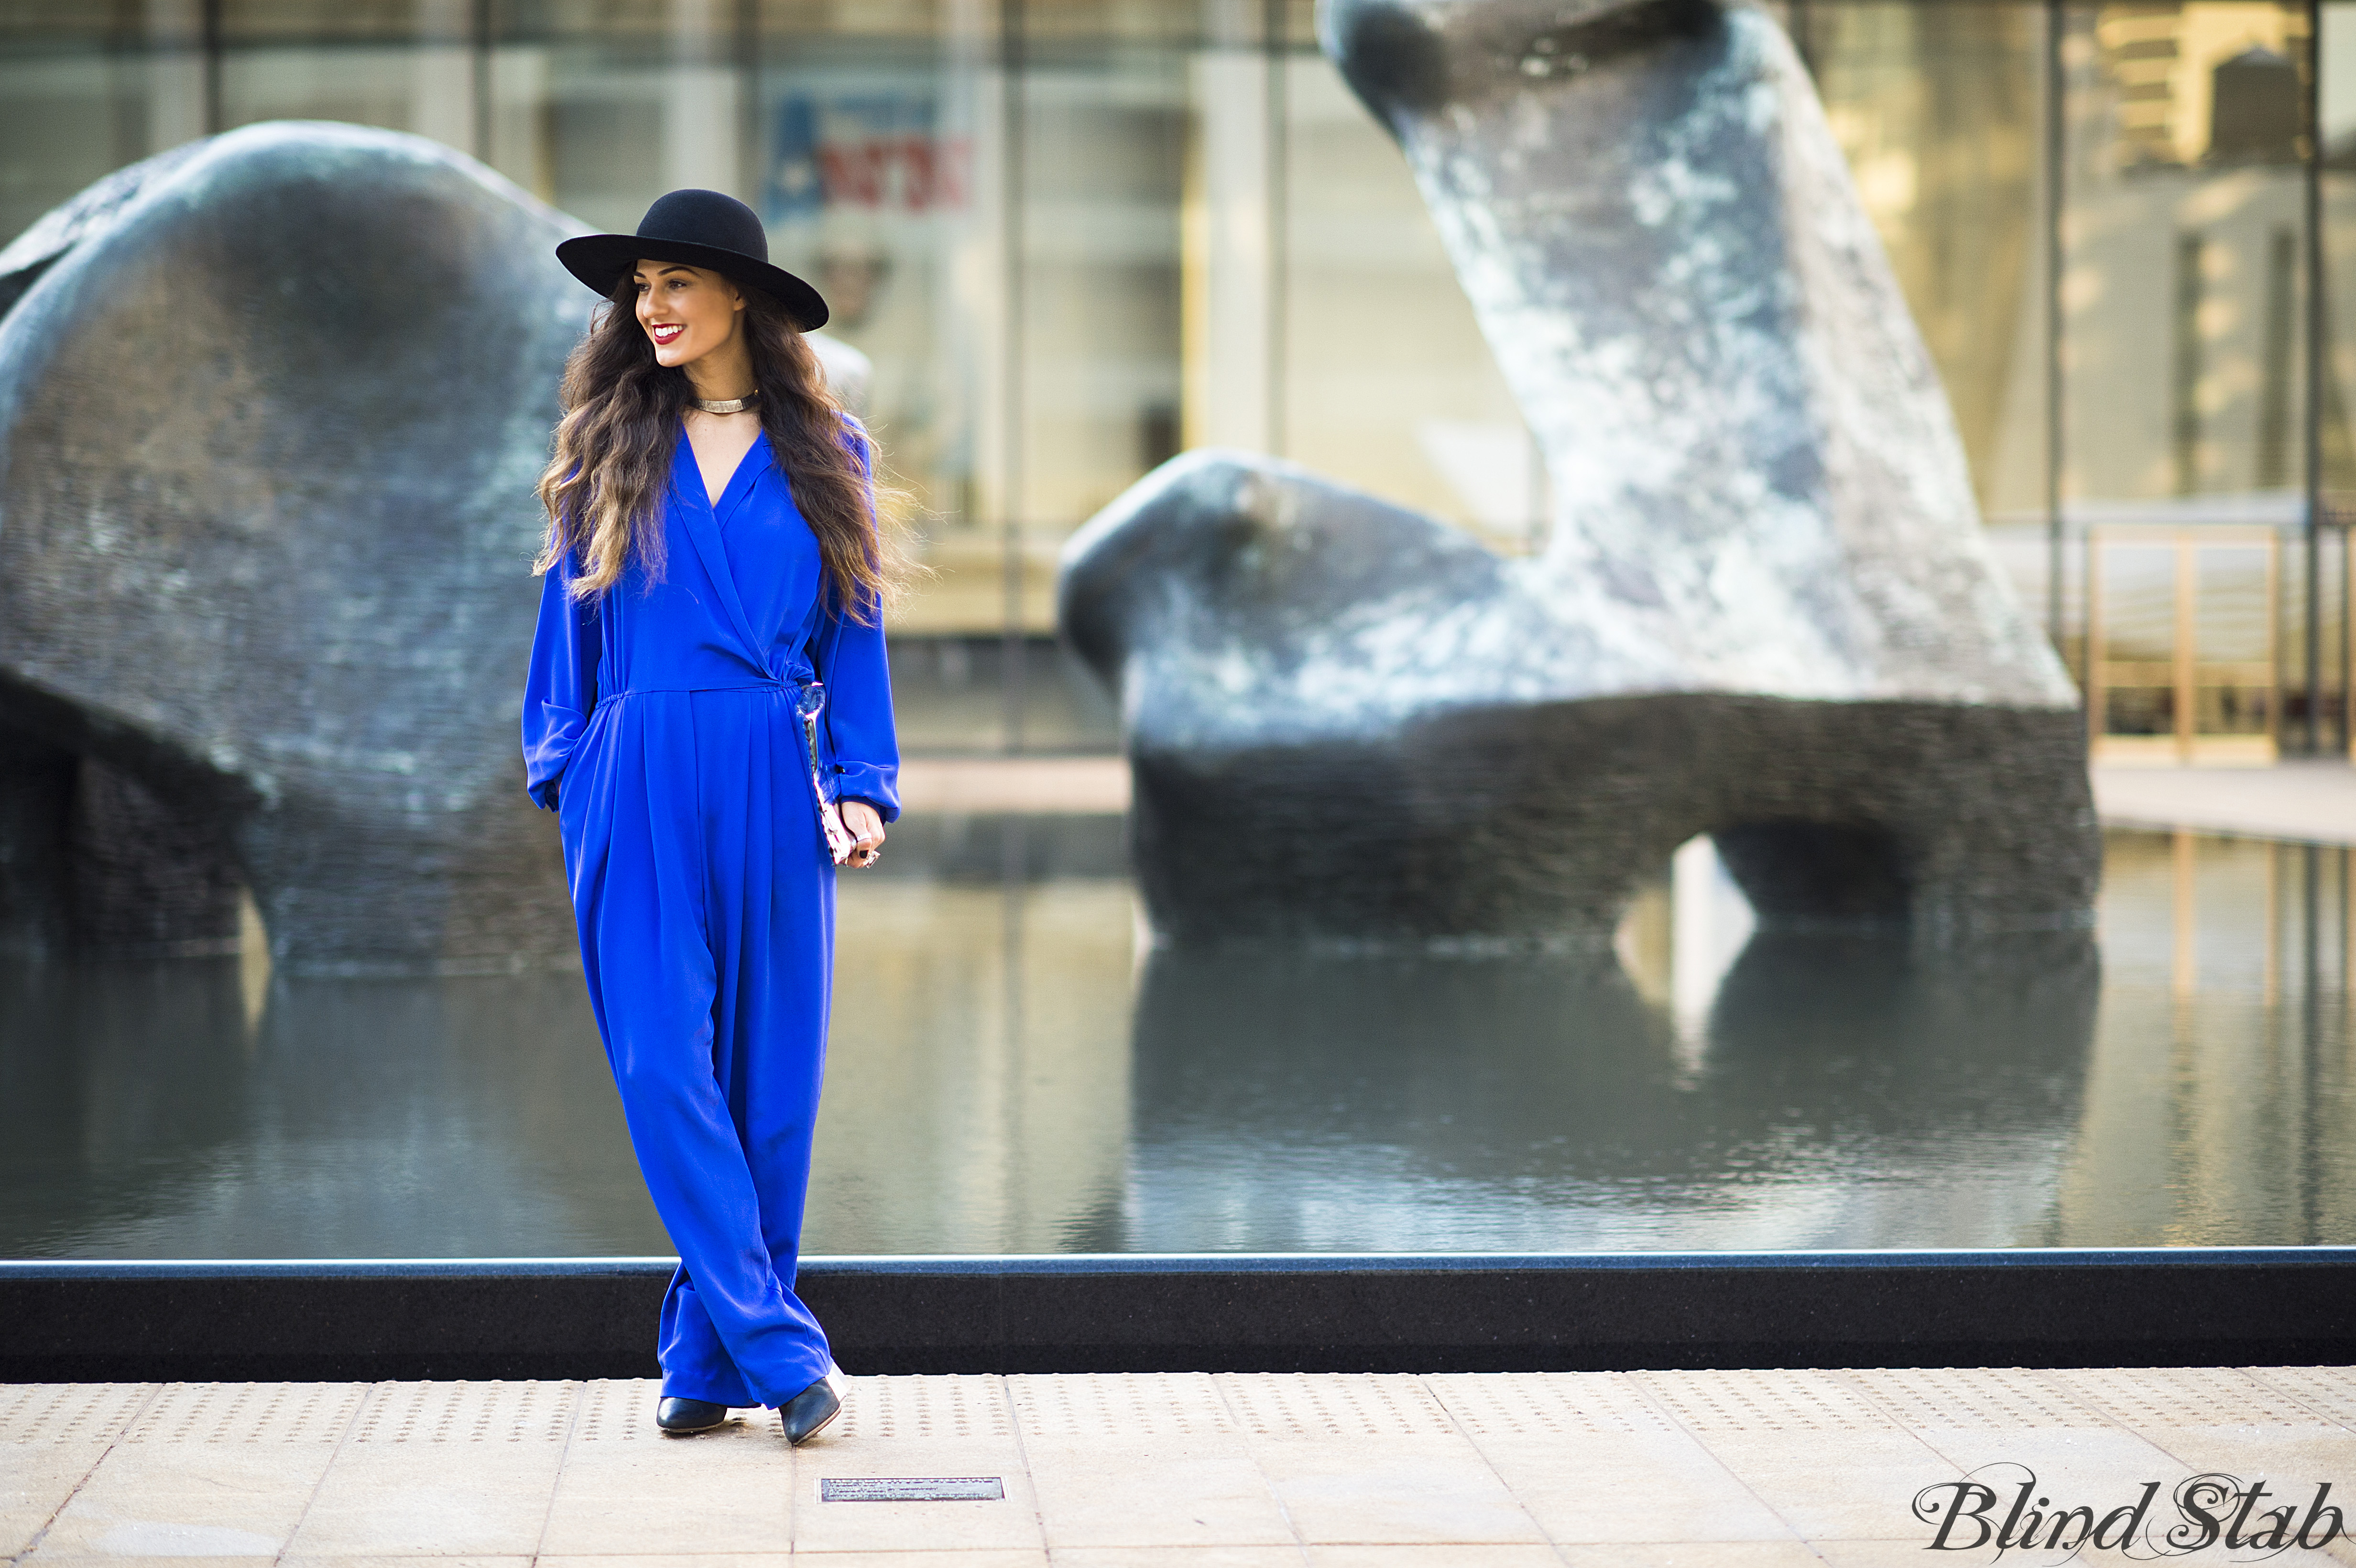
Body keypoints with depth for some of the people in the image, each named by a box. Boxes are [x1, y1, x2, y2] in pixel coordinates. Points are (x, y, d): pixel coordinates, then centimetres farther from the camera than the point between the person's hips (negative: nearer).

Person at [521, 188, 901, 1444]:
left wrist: (861, 786, 0)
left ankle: (709, 1354, 14)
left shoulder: (823, 451, 8)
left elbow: (854, 630, 8)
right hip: (639, 793, 0)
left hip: (773, 788, 0)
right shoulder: (611, 446, 9)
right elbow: (571, 617, 13)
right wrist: (566, 768, 6)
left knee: (769, 1085, 2)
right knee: (666, 1071, -9)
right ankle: (782, 1350, -4)